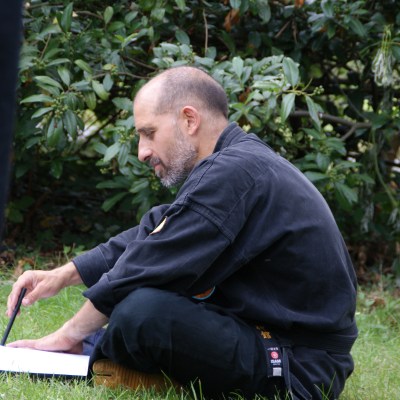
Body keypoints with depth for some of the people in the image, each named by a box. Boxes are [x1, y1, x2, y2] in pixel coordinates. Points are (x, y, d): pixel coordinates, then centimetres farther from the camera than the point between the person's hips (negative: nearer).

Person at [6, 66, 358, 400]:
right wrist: (64, 275, 12)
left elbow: (148, 266, -18)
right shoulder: (244, 161, 13)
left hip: (299, 371, -11)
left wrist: (69, 335, -7)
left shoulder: (233, 172, -19)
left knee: (142, 311, -27)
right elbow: (152, 234, 19)